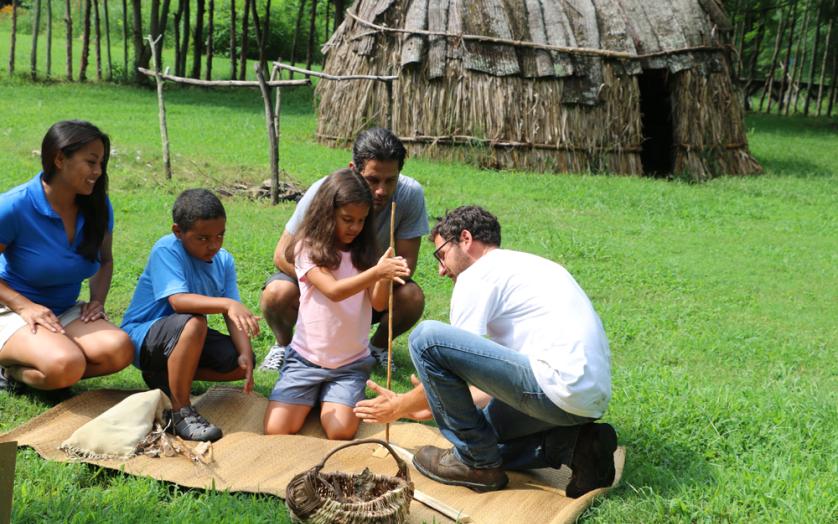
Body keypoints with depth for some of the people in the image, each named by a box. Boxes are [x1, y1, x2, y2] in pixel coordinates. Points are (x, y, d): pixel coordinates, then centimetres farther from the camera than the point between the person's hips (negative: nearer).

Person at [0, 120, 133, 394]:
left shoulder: (97, 206, -2)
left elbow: (105, 260, 16)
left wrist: (98, 299, -3)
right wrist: (24, 306, -23)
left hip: (67, 311, 6)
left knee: (118, 349, -25)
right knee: (66, 364, -35)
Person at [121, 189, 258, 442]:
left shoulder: (224, 261, -2)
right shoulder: (166, 249, -21)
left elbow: (233, 316, -9)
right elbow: (178, 301, -36)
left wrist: (245, 353, -26)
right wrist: (227, 304, -48)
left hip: (185, 337, 7)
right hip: (141, 338, -7)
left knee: (241, 363, -9)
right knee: (192, 323, -37)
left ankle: (164, 377, 6)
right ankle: (180, 411, -24)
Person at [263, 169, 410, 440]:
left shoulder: (363, 253, 5)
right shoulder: (308, 248, -5)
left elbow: (379, 303, -5)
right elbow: (333, 290, -21)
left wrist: (386, 276, -26)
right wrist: (377, 272, -33)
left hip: (351, 362, 2)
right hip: (306, 357, -1)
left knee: (341, 432, -19)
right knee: (276, 430, -14)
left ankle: (330, 397, 14)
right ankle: (311, 395, 15)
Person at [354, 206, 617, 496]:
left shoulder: (478, 275, -1)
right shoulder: (525, 265, 27)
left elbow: (449, 361, 1)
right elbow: (505, 371, 28)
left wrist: (400, 406, 17)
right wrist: (436, 404, 32)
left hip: (560, 387, -10)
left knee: (426, 337, -10)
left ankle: (478, 462, 1)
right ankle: (571, 446, 8)